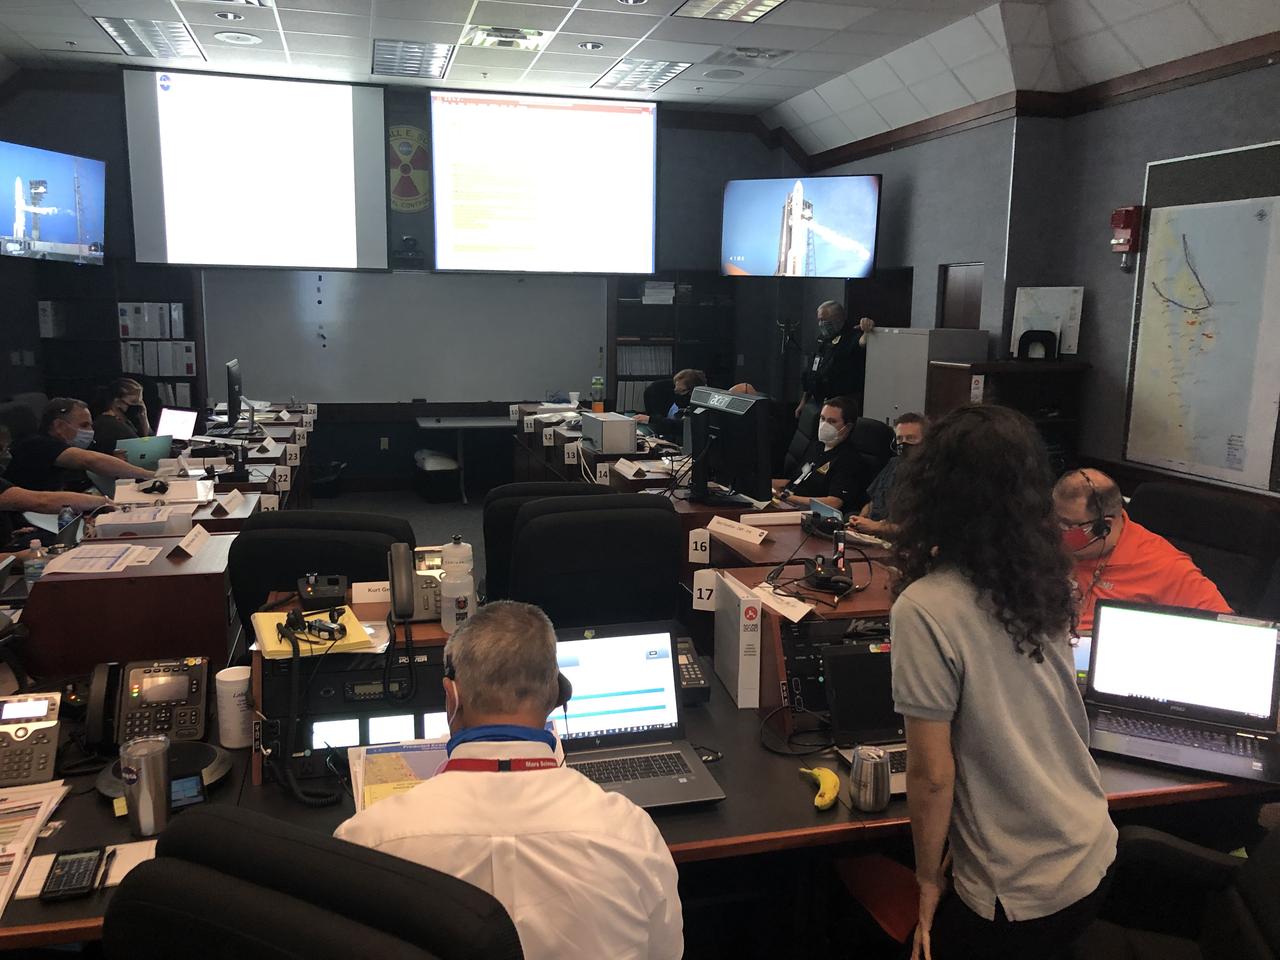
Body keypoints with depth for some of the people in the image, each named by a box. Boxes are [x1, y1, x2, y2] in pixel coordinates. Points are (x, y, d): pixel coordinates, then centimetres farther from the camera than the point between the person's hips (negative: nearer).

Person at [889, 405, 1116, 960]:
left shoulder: (925, 609, -24)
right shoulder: (1044, 582, -3)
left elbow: (932, 775, -18)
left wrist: (928, 883, -4)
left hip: (1020, 896, -6)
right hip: (1094, 857, 7)